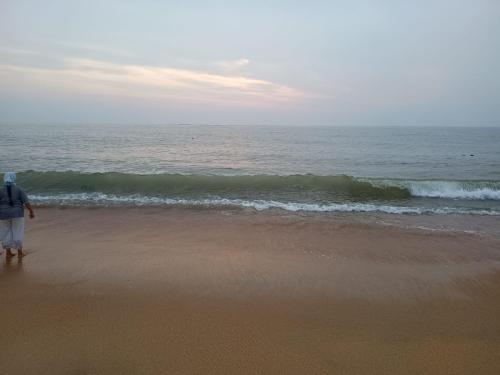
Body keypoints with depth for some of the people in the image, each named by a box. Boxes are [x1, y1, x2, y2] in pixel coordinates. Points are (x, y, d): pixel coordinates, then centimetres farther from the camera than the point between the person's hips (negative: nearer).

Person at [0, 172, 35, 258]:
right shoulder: (19, 189, -7)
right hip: (17, 214, -1)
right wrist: (32, 212, 0)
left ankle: (8, 252, 15)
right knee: (18, 233, 6)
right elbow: (26, 202, -10)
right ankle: (20, 252, 8)